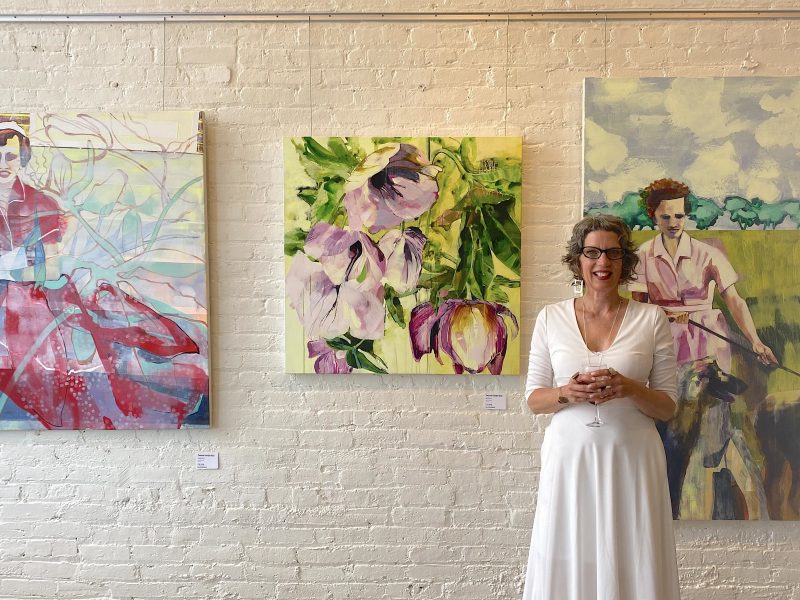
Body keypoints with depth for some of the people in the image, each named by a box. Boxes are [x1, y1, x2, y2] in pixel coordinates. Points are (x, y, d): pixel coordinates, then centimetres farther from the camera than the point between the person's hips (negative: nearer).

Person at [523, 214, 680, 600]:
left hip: (631, 458, 0)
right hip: (569, 456, 1)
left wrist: (629, 389, -16)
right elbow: (534, 399, 5)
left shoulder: (652, 319, 2)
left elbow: (667, 406, 3)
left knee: (631, 564, 6)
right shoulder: (551, 317, 3)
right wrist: (567, 393, -15)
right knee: (567, 564, 7)